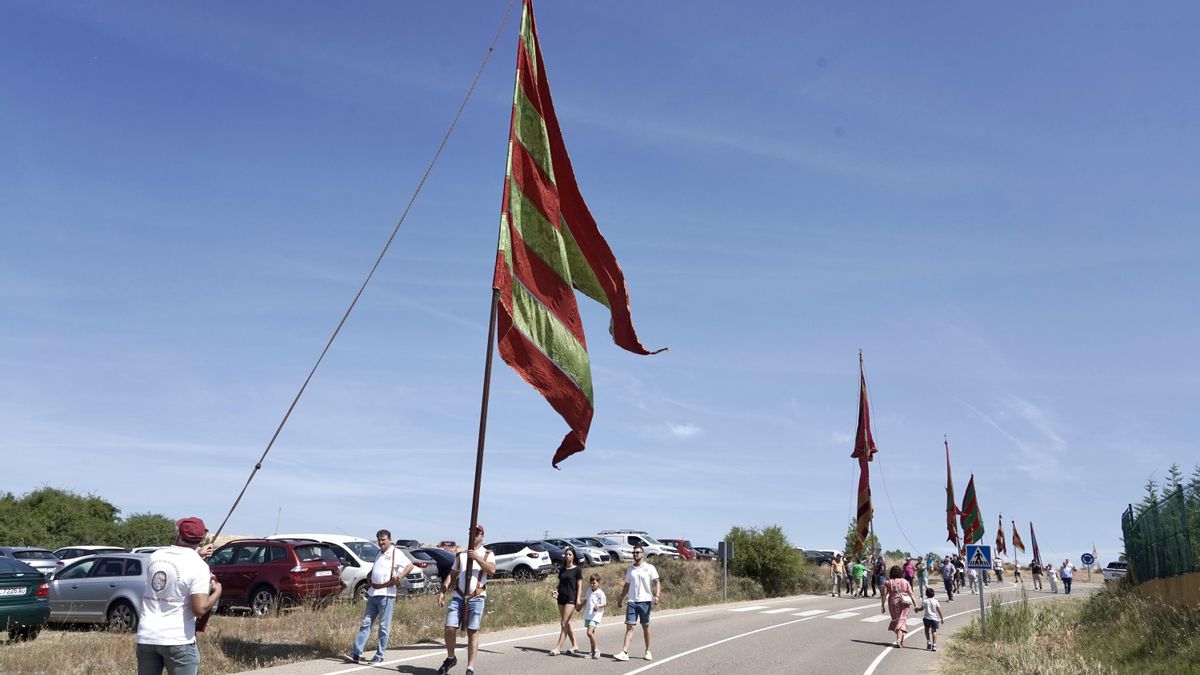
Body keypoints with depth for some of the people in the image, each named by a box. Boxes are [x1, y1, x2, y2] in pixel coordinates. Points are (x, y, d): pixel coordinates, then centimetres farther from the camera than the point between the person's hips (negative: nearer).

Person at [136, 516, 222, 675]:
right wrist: (217, 592, -1)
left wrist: (197, 556, 27)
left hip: (146, 637, 6)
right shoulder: (198, 566, -12)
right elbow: (200, 608, -19)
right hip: (178, 640, -5)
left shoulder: (155, 556, 6)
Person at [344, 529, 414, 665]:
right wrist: (368, 578, 15)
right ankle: (356, 653, 5)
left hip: (386, 594, -7)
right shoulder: (378, 554, 19)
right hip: (372, 593, 7)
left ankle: (379, 656, 6)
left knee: (384, 627, 0)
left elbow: (410, 566, -12)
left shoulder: (395, 553, -3)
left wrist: (400, 576, -25)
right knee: (365, 623, 5)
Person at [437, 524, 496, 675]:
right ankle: (450, 658, 21)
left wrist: (477, 558, -19)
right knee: (449, 629, -4)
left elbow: (492, 570, -11)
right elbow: (452, 575, 12)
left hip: (476, 598, -3)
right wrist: (442, 591, 0)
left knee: (472, 632, -4)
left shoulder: (488, 554, 8)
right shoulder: (460, 555, 18)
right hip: (458, 597, 3)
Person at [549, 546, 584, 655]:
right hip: (561, 598, 7)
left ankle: (558, 648, -11)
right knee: (566, 623, 10)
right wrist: (555, 591, -3)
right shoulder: (562, 570, 13)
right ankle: (575, 645, 21)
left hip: (571, 598, -7)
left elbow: (580, 585, -4)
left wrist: (578, 599, -11)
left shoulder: (577, 570, -3)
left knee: (564, 623, -10)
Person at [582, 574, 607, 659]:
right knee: (591, 633, 12)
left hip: (595, 616, -7)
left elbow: (605, 604, -9)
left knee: (590, 632, -19)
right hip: (587, 615, 7)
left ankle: (596, 649, -4)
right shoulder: (589, 591, 9)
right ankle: (593, 651, 21)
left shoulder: (600, 593, -11)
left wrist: (598, 606, -24)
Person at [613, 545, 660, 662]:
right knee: (629, 626, -4)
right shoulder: (630, 569, 12)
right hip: (632, 601, 3)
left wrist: (657, 595, -21)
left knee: (645, 626, 6)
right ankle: (624, 653, -9)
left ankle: (648, 651, 19)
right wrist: (621, 599, 18)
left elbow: (657, 582, -6)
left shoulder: (650, 568, -1)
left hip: (645, 601, -3)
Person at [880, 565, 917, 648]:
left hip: (893, 603, 0)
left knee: (895, 620, 14)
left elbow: (884, 595, -6)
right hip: (904, 604, 0)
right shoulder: (905, 582, -1)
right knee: (902, 620, 2)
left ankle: (900, 640, 22)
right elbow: (911, 594, -1)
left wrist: (883, 605, -1)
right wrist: (915, 605, 4)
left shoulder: (887, 583, -3)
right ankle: (899, 640, -10)